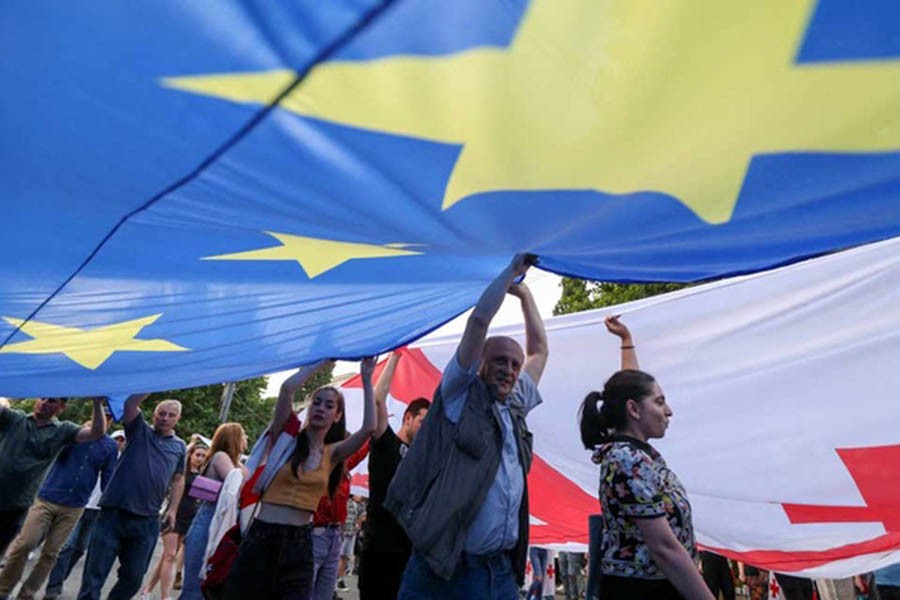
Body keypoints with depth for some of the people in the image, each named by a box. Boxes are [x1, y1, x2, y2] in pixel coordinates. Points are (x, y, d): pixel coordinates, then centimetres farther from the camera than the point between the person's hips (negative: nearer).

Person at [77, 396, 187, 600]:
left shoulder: (180, 446, 11)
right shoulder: (139, 431, 5)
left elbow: (178, 480, 15)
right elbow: (130, 403, -12)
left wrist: (172, 510, 6)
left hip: (147, 522, 3)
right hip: (113, 514, -2)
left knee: (133, 577, 13)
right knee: (94, 574, 2)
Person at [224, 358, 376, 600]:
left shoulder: (332, 453, 5)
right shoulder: (287, 436, 0)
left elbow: (368, 428, -10)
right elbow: (287, 387, -15)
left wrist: (366, 379, -6)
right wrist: (324, 361, -8)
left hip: (300, 544, 2)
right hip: (261, 537, -2)